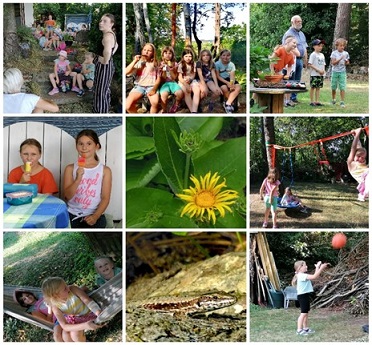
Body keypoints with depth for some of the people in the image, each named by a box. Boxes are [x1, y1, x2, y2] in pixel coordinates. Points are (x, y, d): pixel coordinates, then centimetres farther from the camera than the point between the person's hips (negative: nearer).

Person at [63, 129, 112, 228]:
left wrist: (95, 216, -17)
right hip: (72, 214, 1)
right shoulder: (70, 168, 7)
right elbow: (68, 196, -2)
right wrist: (78, 179, -18)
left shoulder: (105, 170, 3)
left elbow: (105, 198, -1)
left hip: (94, 215, -1)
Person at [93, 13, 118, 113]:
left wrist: (105, 61, -27)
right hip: (108, 66, 11)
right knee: (105, 91, 22)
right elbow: (116, 46, 27)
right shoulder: (111, 34, 6)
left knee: (100, 93, -1)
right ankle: (105, 111, 36)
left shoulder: (108, 35, -25)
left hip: (104, 67, -11)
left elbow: (107, 50, -43)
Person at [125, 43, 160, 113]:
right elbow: (126, 72, -4)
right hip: (139, 86, 1)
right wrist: (135, 61, -7)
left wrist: (154, 88, -13)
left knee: (155, 102, -35)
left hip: (151, 87, -1)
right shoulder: (138, 63, 10)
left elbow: (158, 78, 5)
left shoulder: (155, 64, 9)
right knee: (128, 105, -26)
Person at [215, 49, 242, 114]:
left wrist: (232, 83, -32)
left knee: (238, 87, -24)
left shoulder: (231, 65, -1)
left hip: (229, 79, 4)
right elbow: (218, 76, -12)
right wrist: (227, 83, -25)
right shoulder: (217, 64, -10)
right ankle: (234, 102, -10)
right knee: (224, 88, -35)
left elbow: (232, 76, -9)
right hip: (221, 80, -3)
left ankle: (227, 103, -24)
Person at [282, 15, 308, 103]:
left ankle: (294, 97, 16)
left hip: (300, 60, 7)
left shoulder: (302, 34, 19)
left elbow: (305, 49, 23)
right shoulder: (288, 34, -7)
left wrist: (305, 61, 19)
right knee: (291, 81, -6)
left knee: (297, 81, 9)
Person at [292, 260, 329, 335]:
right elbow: (314, 277, -27)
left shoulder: (303, 275, 14)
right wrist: (321, 268, -22)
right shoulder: (301, 275, -19)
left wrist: (318, 267, 13)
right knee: (303, 313, -9)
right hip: (302, 296, -10)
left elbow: (315, 276, 18)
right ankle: (299, 330, -8)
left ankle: (306, 328, 22)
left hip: (305, 295, 10)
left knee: (306, 313, 15)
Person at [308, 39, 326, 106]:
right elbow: (310, 64, -15)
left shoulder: (322, 55, 14)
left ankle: (317, 101, 12)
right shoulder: (313, 54, -8)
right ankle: (312, 101, 3)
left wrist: (323, 71, -2)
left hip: (321, 74, 7)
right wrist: (318, 70, -18)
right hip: (314, 74, -7)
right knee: (313, 87, -2)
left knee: (318, 87, 8)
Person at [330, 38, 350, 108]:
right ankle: (333, 99, 31)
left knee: (342, 87, -8)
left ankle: (342, 102, -7)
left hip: (342, 72, 0)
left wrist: (347, 62, -12)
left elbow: (347, 63, 12)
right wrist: (340, 59, -23)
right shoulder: (334, 53, -5)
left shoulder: (346, 53, 2)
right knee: (334, 87, 10)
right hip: (335, 71, 0)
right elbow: (333, 63, -12)